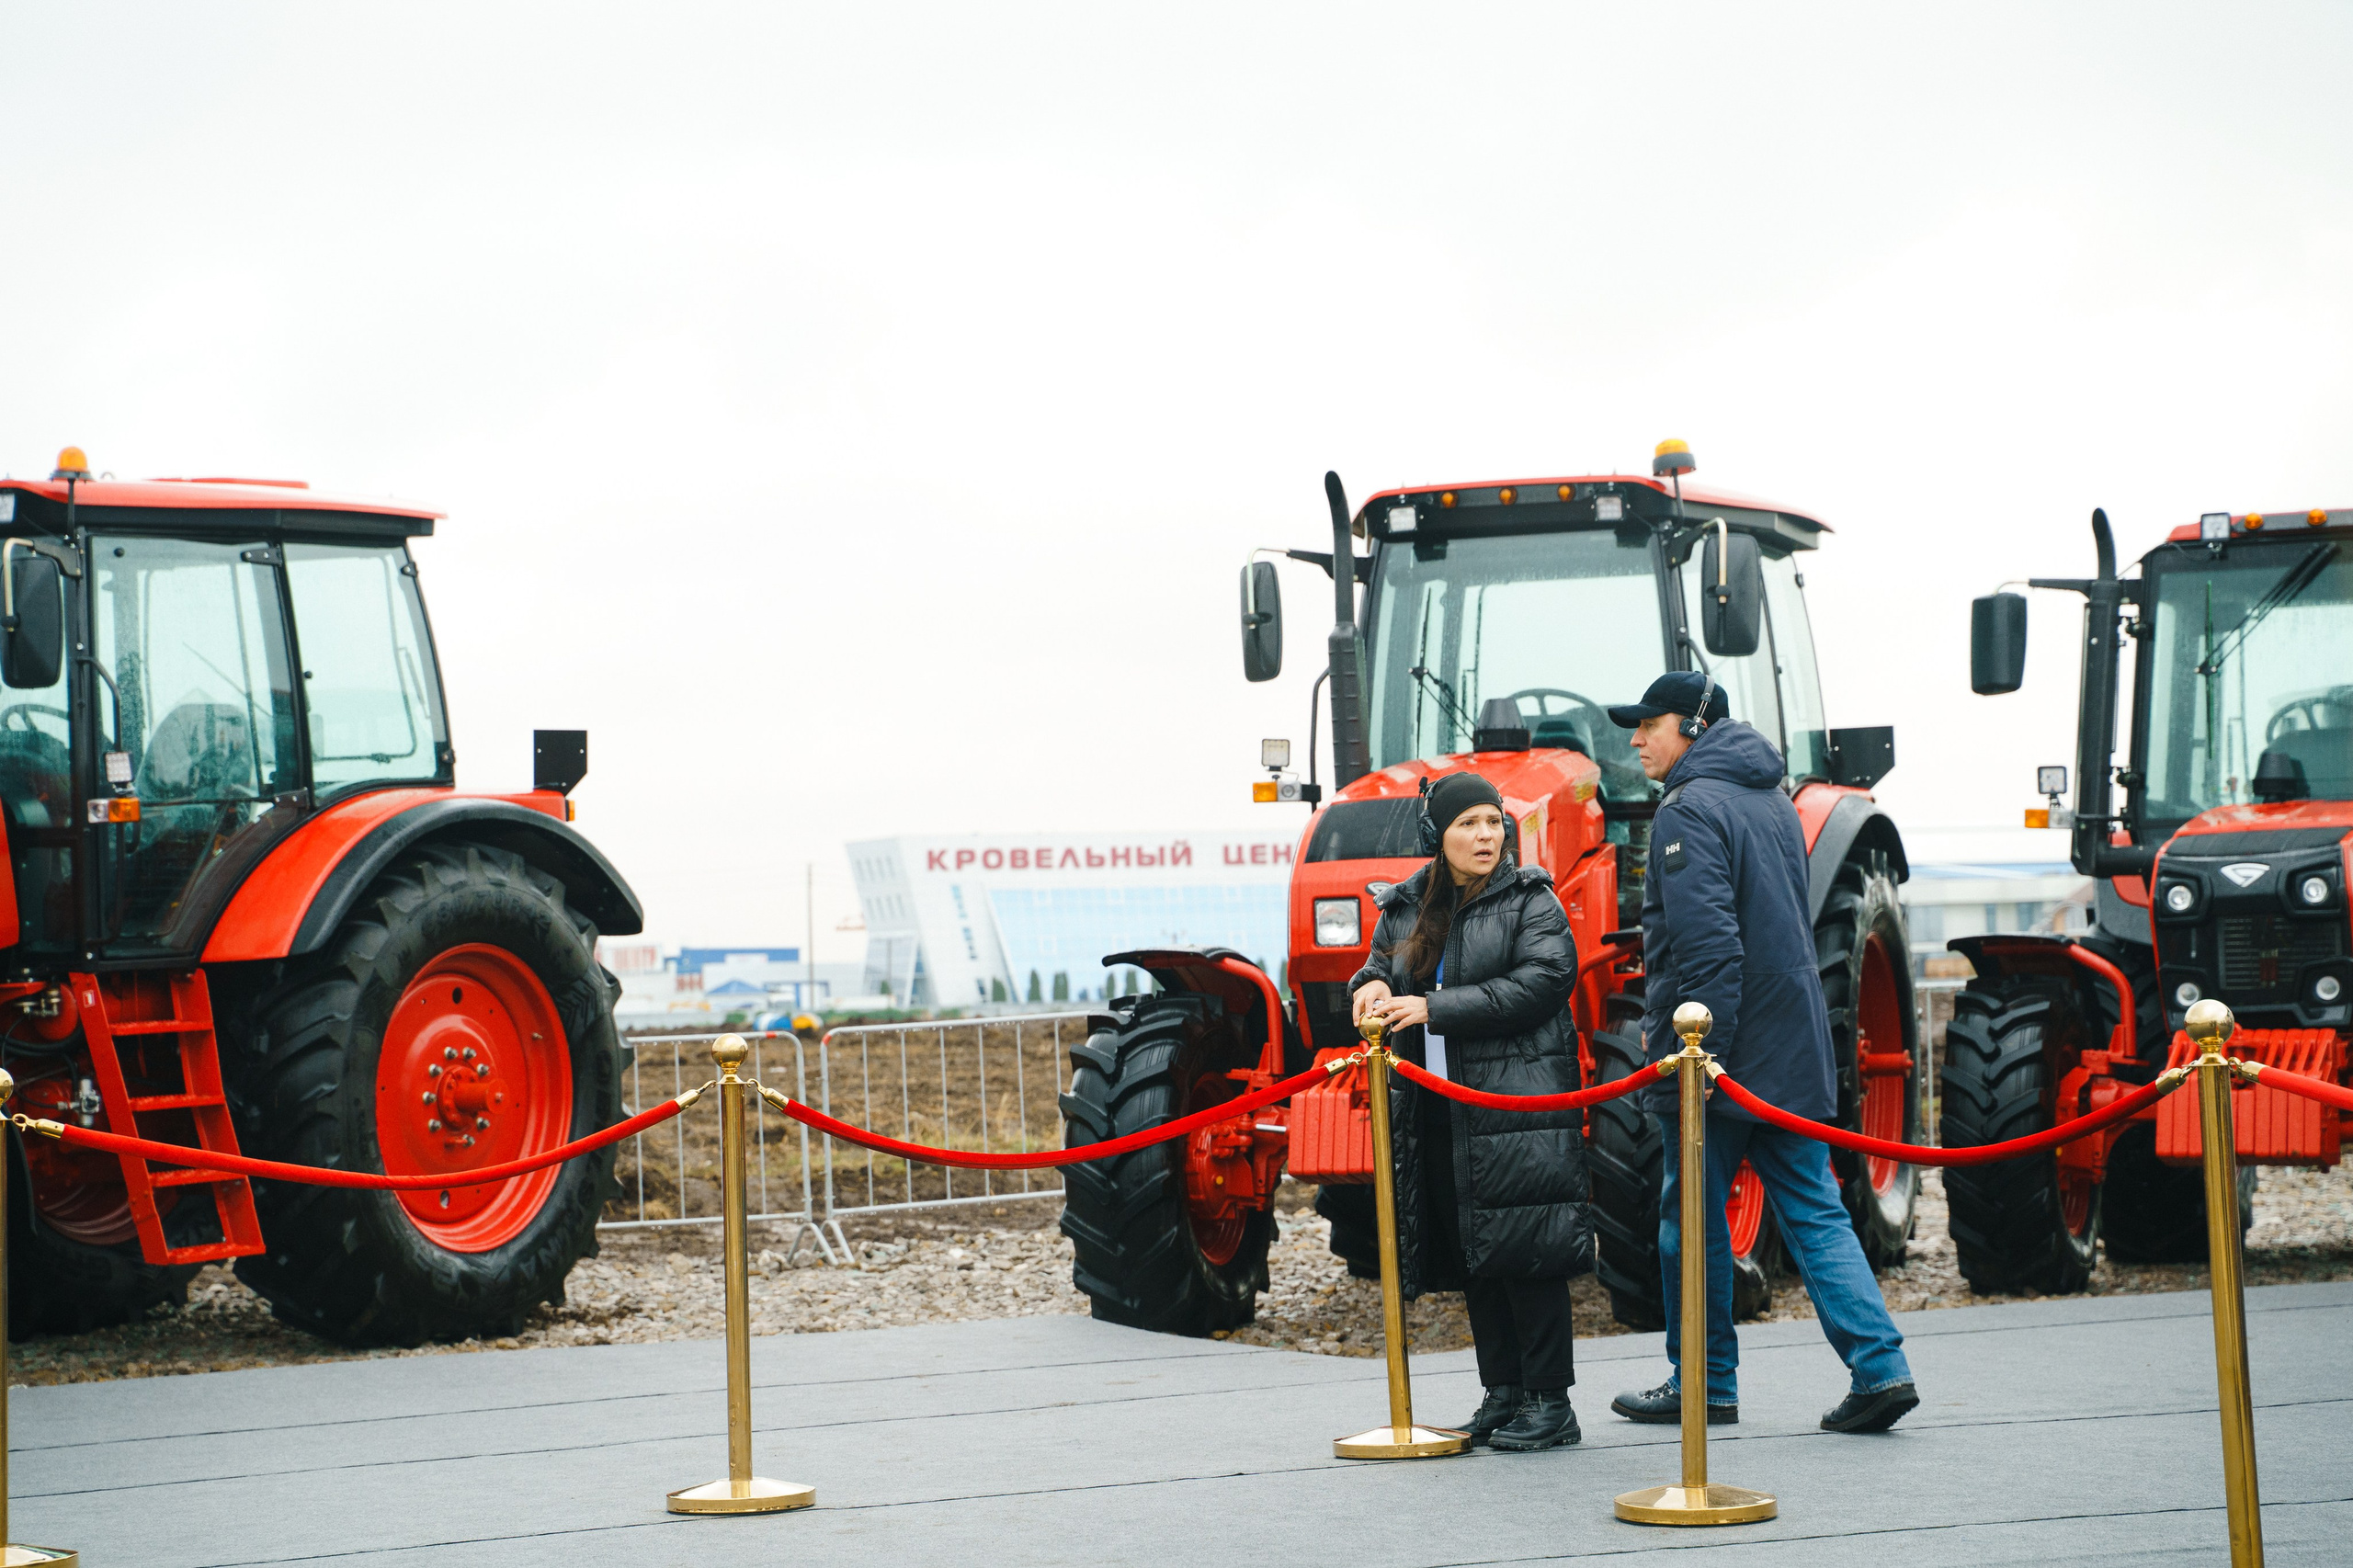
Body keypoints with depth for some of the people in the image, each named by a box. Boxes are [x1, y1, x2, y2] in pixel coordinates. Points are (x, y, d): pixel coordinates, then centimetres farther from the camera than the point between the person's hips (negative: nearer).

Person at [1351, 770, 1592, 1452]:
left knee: (1525, 1251, -7)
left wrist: (1435, 1009, -19)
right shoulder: (1405, 909, 13)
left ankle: (1549, 1401, -1)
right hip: (1436, 1109, 6)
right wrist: (1372, 986, 0)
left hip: (1517, 1105, -6)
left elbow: (1539, 982, -16)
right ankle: (1503, 1395, 18)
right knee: (1469, 1255, 9)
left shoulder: (1531, 902, -3)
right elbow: (1381, 963, 26)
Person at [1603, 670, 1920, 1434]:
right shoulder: (1773, 803, 17)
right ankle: (1879, 1365, -5)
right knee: (1813, 1210, 6)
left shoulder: (1690, 811, -12)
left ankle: (1702, 1383, 13)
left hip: (1716, 1053, -8)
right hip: (1792, 1054, 8)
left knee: (1692, 1215, 5)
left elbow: (1706, 943, -21)